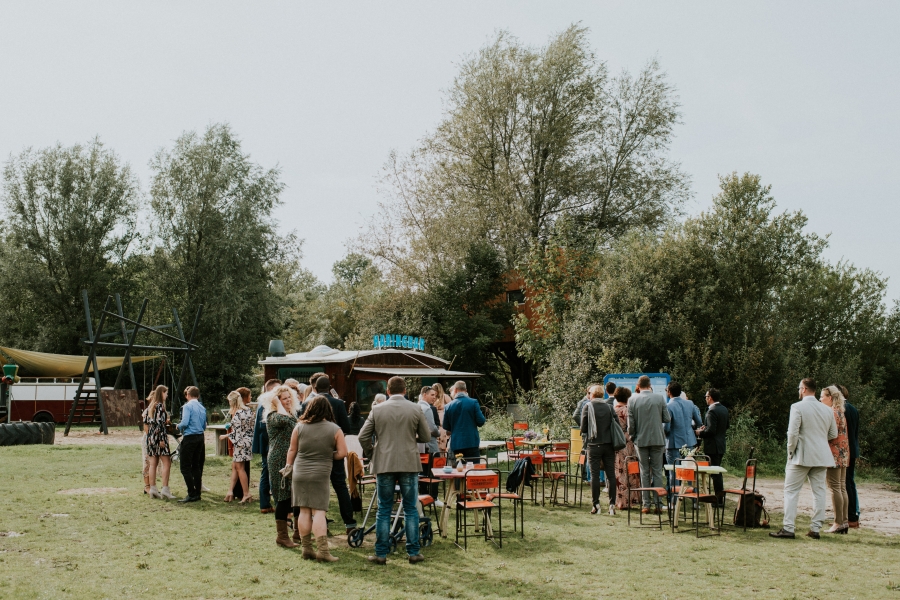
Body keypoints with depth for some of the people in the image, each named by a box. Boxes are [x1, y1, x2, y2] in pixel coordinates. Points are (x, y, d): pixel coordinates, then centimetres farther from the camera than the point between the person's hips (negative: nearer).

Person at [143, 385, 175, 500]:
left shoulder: (150, 406, 14)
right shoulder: (160, 405, -11)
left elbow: (145, 422, 14)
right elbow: (159, 423, -18)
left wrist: (148, 435, 19)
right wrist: (162, 439, -19)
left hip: (150, 436, 9)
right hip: (159, 435, -8)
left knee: (153, 463, 9)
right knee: (166, 463, -6)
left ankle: (152, 489, 9)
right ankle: (165, 489, -12)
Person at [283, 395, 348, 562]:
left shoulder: (299, 427, 0)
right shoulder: (335, 429, -4)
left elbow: (292, 450, 9)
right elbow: (342, 453, -5)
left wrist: (288, 465, 25)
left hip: (299, 473, 2)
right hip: (321, 474, -2)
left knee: (304, 511, 8)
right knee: (318, 511, -3)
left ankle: (307, 549, 12)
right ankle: (322, 550, -9)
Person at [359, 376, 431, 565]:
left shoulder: (377, 409, -1)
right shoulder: (416, 410, -1)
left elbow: (363, 437, -1)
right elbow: (426, 437, 5)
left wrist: (371, 453, 15)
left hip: (384, 464, 0)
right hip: (409, 464, 0)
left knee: (384, 510, 7)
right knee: (410, 510, 7)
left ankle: (381, 554, 8)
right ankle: (413, 553, 9)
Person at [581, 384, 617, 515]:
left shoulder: (588, 406, -3)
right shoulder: (609, 407, 5)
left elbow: (583, 427, -3)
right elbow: (617, 425, 3)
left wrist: (585, 436, 16)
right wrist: (613, 441, 13)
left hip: (594, 444, -3)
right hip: (609, 444, 3)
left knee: (595, 475, 2)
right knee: (611, 474, 5)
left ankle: (596, 504, 3)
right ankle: (612, 504, 4)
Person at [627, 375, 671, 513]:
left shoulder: (632, 401, -4)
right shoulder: (659, 398, -5)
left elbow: (631, 424, -3)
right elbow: (667, 419, -1)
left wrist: (632, 436, 15)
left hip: (641, 440, 0)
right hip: (658, 440, 0)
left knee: (644, 472, 8)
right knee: (657, 472, 6)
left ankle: (646, 504, 7)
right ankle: (658, 504, 5)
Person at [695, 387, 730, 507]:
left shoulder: (712, 411, -20)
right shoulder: (724, 409, 9)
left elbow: (711, 430, -25)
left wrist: (700, 432, -8)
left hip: (712, 446, -10)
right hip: (721, 444, 10)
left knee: (715, 472, -4)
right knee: (717, 471, 18)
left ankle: (719, 501, -1)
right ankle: (720, 497, 24)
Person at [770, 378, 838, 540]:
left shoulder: (797, 407, -11)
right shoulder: (827, 410, 8)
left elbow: (793, 433, -16)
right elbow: (833, 434, 14)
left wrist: (791, 451, -4)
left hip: (802, 456, -5)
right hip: (821, 457, 5)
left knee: (791, 491, 0)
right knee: (819, 492, 9)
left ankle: (788, 528, -4)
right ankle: (815, 529, 10)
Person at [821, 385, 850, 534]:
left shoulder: (832, 413, -12)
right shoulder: (841, 412, 18)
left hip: (834, 454, -10)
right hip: (843, 454, 10)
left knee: (835, 488, -8)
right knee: (842, 488, 9)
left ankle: (838, 523, -8)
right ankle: (844, 522, 10)